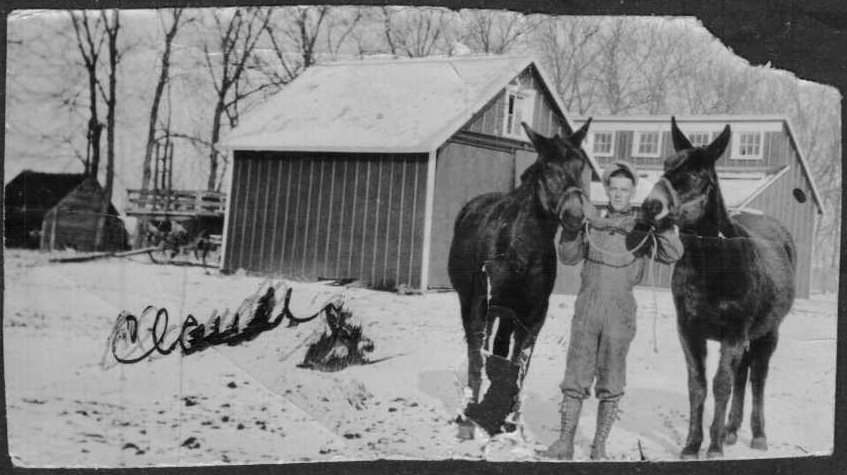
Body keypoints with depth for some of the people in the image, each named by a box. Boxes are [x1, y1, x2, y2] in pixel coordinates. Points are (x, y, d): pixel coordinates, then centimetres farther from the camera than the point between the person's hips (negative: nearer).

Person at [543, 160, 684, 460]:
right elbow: (569, 258, 5)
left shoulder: (643, 228, 2)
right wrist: (572, 227, -9)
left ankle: (599, 445, 17)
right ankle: (565, 442, 11)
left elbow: (672, 255, -10)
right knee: (575, 379, 3)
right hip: (586, 311, 1)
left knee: (610, 385, 6)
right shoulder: (592, 222, 7)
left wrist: (665, 224, -24)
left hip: (620, 315, -1)